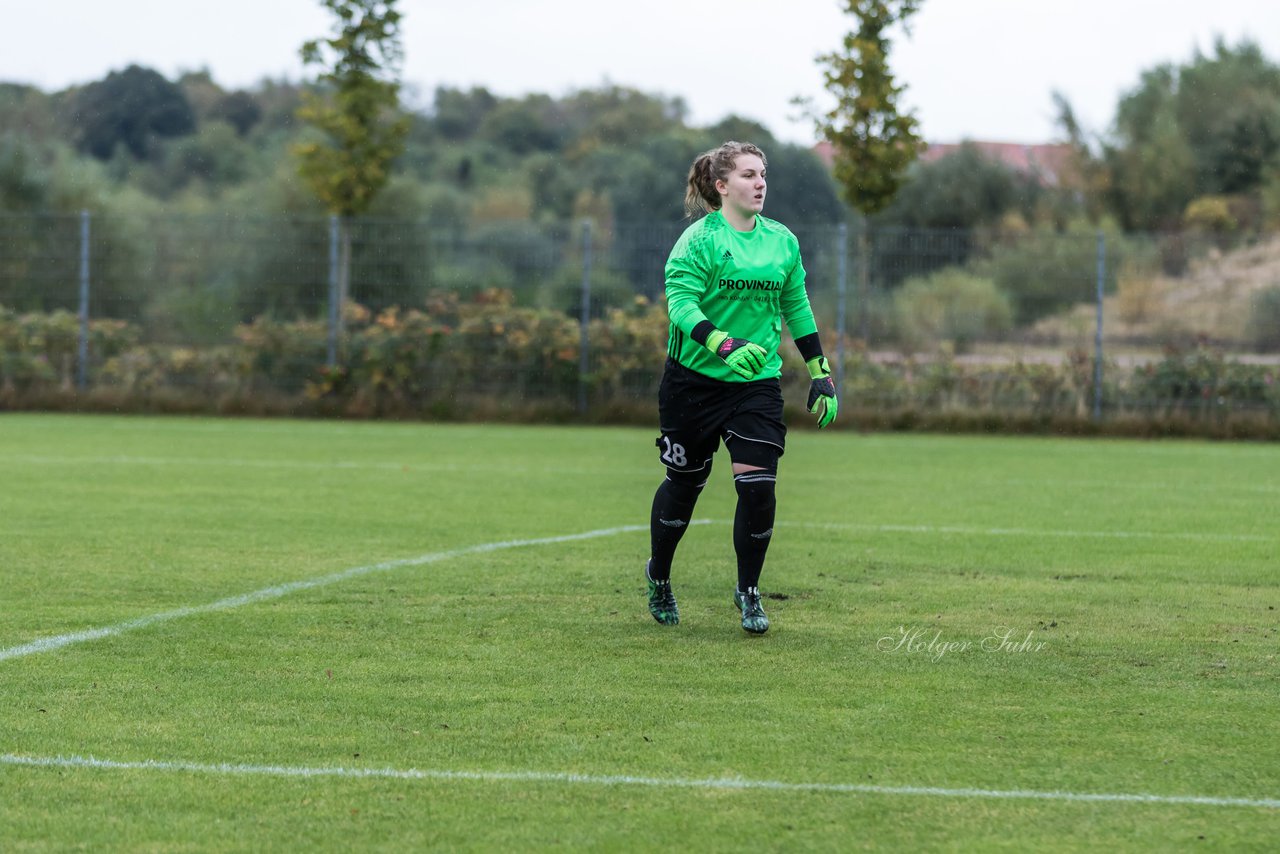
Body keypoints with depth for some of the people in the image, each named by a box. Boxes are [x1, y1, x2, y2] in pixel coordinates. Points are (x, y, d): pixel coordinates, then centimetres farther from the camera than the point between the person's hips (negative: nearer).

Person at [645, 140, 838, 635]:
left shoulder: (782, 241, 7)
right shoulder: (699, 240, -9)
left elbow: (798, 310, 16)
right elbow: (681, 303, -19)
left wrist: (821, 376, 13)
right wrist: (725, 346, -35)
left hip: (758, 381, 3)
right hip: (694, 378, -3)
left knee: (757, 483, -11)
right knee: (685, 481, 10)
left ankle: (748, 590, 7)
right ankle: (659, 576, 34)